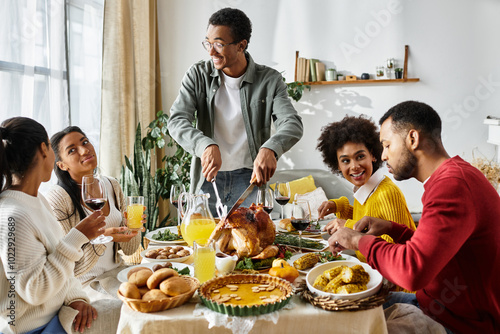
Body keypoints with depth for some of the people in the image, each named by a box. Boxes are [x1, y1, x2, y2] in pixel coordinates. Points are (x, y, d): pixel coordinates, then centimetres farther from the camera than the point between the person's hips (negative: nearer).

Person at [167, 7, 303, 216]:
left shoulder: (269, 80, -5)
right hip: (207, 177, 1)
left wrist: (270, 149, -39)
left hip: (250, 178, -1)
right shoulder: (197, 75, -1)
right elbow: (177, 121, -11)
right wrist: (206, 146, -32)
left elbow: (292, 124, -16)